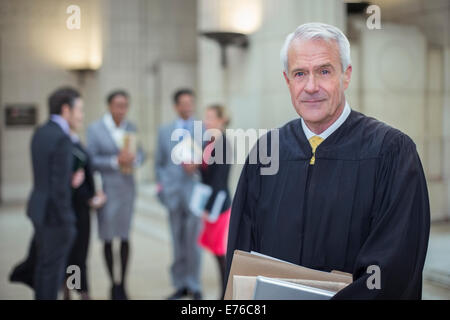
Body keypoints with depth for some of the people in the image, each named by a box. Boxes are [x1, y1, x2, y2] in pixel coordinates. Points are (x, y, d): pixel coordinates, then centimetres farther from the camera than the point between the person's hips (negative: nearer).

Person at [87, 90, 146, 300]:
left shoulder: (131, 128, 8)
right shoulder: (95, 129, -3)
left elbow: (140, 153, 13)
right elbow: (91, 161, -7)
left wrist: (134, 159, -9)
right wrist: (115, 161, -19)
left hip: (127, 188, 3)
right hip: (106, 189, -3)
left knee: (125, 237, 4)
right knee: (108, 238, 4)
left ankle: (122, 284, 16)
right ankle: (113, 284, 17)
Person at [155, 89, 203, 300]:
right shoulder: (165, 131, 14)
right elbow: (159, 163, 16)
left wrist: (196, 167, -11)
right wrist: (161, 183, 3)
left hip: (195, 193, -2)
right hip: (173, 194, 3)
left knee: (193, 241, -3)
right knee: (177, 243, 6)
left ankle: (194, 286, 8)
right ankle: (180, 285, 16)